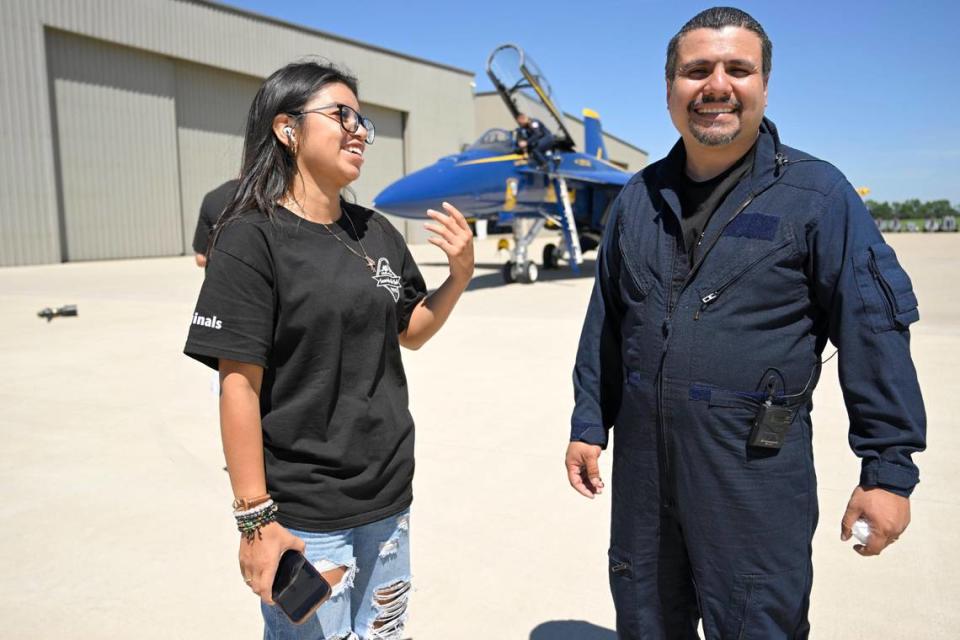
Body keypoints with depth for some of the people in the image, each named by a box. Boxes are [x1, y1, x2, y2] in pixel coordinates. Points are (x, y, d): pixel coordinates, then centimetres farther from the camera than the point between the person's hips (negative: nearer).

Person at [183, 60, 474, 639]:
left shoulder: (378, 233, 4)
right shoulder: (251, 240, -12)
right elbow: (239, 386, -14)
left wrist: (460, 274, -2)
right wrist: (256, 518, -14)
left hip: (389, 499, 6)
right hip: (302, 516, -5)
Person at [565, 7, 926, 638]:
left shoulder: (816, 193, -6)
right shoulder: (638, 199, 6)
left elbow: (874, 331, -7)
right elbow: (605, 323, 11)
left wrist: (889, 467, -9)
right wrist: (589, 425, 10)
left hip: (756, 471, -4)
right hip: (642, 462, 4)